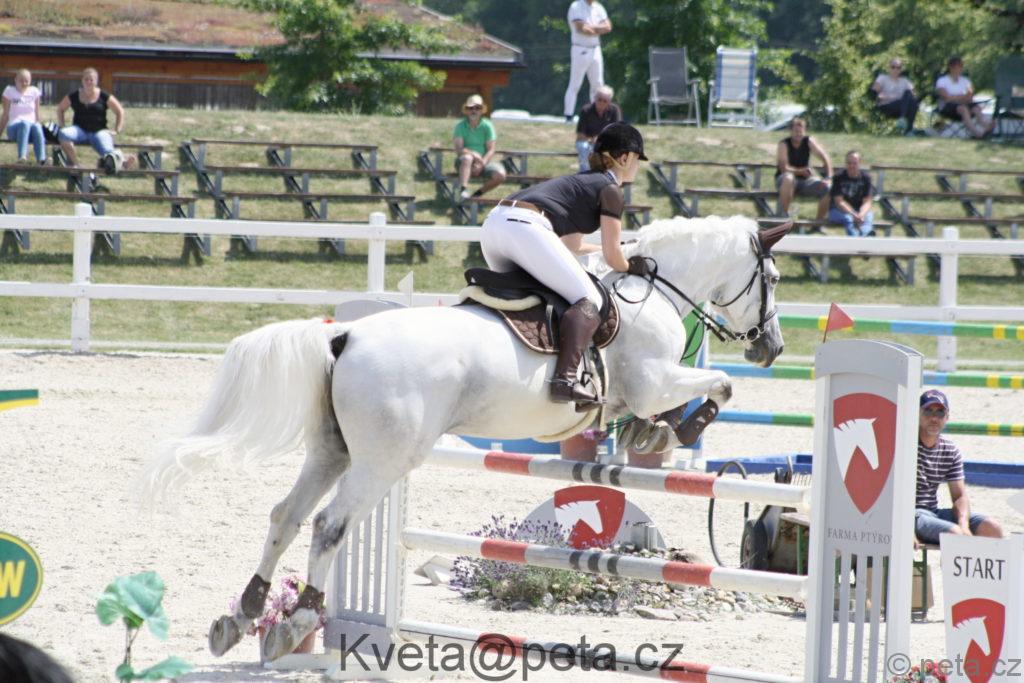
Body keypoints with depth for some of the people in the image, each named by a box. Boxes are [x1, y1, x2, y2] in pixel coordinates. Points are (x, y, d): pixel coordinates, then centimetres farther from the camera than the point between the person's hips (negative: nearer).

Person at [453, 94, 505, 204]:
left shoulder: (487, 126, 1)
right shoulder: (460, 126, -1)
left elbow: (491, 150, -5)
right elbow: (459, 150, -12)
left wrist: (481, 164, -21)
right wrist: (474, 155, -29)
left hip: (484, 162, 2)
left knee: (500, 175, -25)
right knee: (467, 158, -38)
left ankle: (478, 193, -4)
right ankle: (463, 190, -47)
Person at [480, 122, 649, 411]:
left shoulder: (582, 181, 34)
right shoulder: (611, 190, 8)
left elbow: (571, 246, 41)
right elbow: (612, 257, 5)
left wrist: (617, 250, 49)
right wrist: (630, 267, 26)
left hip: (493, 224, 9)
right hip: (525, 227, -9)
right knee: (588, 301, -10)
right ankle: (565, 378, -30)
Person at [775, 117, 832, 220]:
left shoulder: (809, 141, -2)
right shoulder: (784, 144, -12)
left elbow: (825, 158, -7)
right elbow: (784, 167, -22)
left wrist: (828, 178, -19)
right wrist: (800, 171, -30)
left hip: (804, 181, 4)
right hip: (784, 180, -4)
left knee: (828, 188, -20)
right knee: (788, 177, -41)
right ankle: (784, 215, -32)